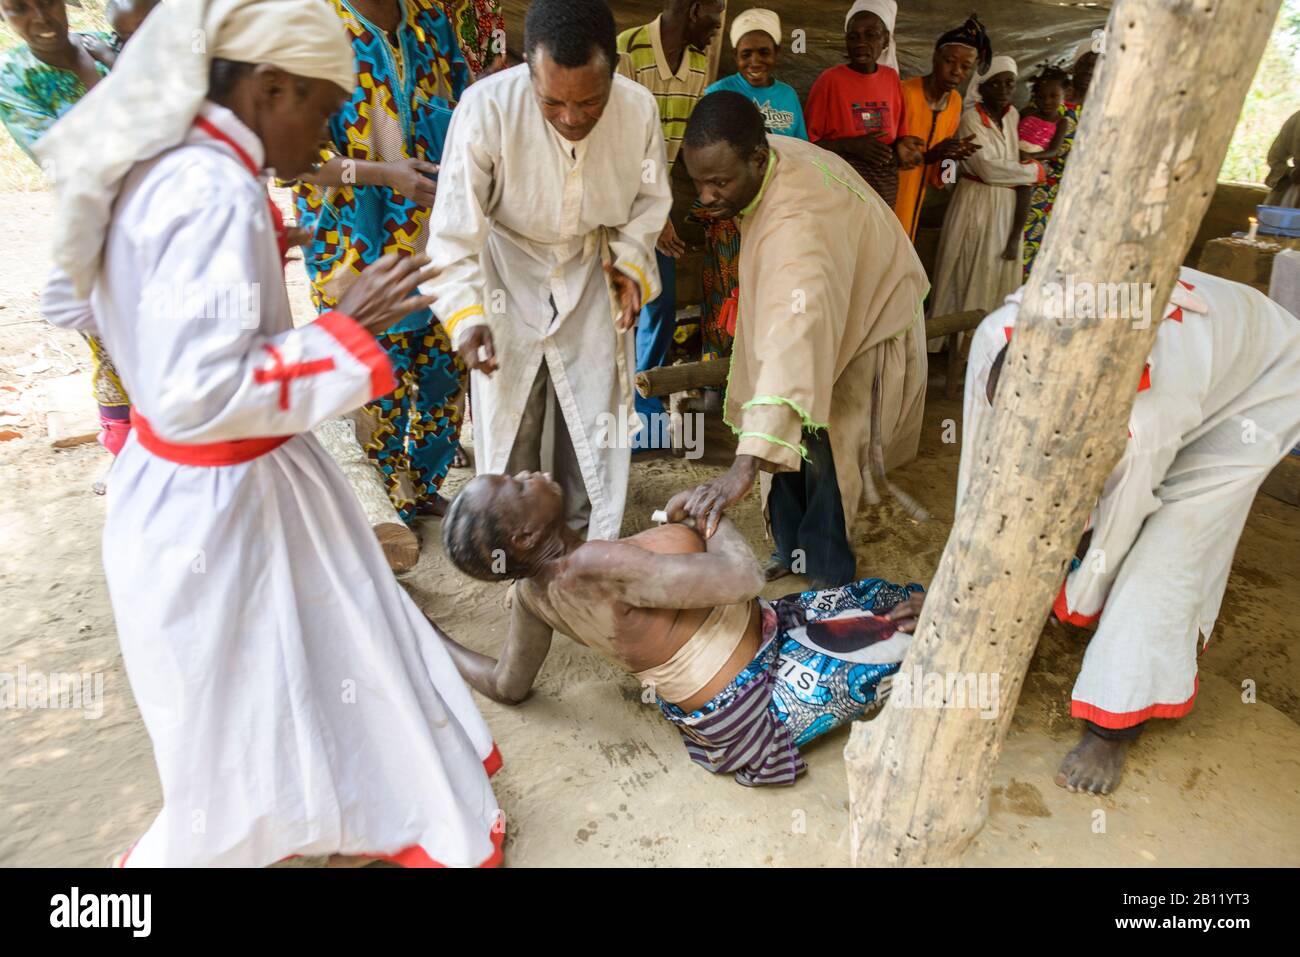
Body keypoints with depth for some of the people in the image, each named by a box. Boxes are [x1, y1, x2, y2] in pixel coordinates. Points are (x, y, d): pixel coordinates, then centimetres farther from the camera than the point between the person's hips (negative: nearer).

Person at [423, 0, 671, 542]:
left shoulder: (639, 108, -21)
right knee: (508, 414, 3)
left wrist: (632, 263, -17)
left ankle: (592, 543, 26)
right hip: (509, 268, -2)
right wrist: (466, 313, -34)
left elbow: (649, 200, -3)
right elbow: (456, 226, -24)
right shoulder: (487, 106, -30)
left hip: (592, 269, 2)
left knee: (597, 410, 6)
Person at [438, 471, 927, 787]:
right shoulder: (599, 567, -34)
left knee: (879, 596, 15)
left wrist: (434, 640, 23)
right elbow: (742, 577, -35)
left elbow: (507, 686, 10)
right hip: (762, 702, -9)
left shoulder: (534, 590, -5)